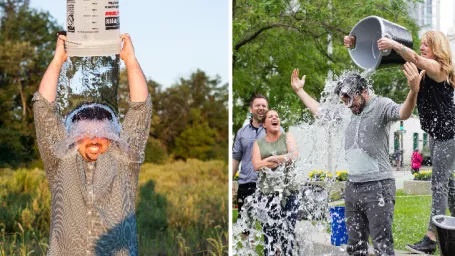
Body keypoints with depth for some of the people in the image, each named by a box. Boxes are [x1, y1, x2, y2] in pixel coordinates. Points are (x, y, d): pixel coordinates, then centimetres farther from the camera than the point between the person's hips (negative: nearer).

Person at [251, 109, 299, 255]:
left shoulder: (287, 137, 12)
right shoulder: (258, 143, 13)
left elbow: (294, 155, -5)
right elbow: (256, 165, -2)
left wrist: (270, 159, -4)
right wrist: (283, 160, -6)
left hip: (288, 191, 0)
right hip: (267, 193, 1)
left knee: (288, 234, -5)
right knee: (269, 235, -6)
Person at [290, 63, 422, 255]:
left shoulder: (381, 106, -8)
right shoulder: (347, 113, 13)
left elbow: (403, 113, -29)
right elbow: (319, 111, 29)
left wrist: (413, 91, -47)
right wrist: (299, 91, 32)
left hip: (377, 186, -8)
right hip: (352, 186, 8)